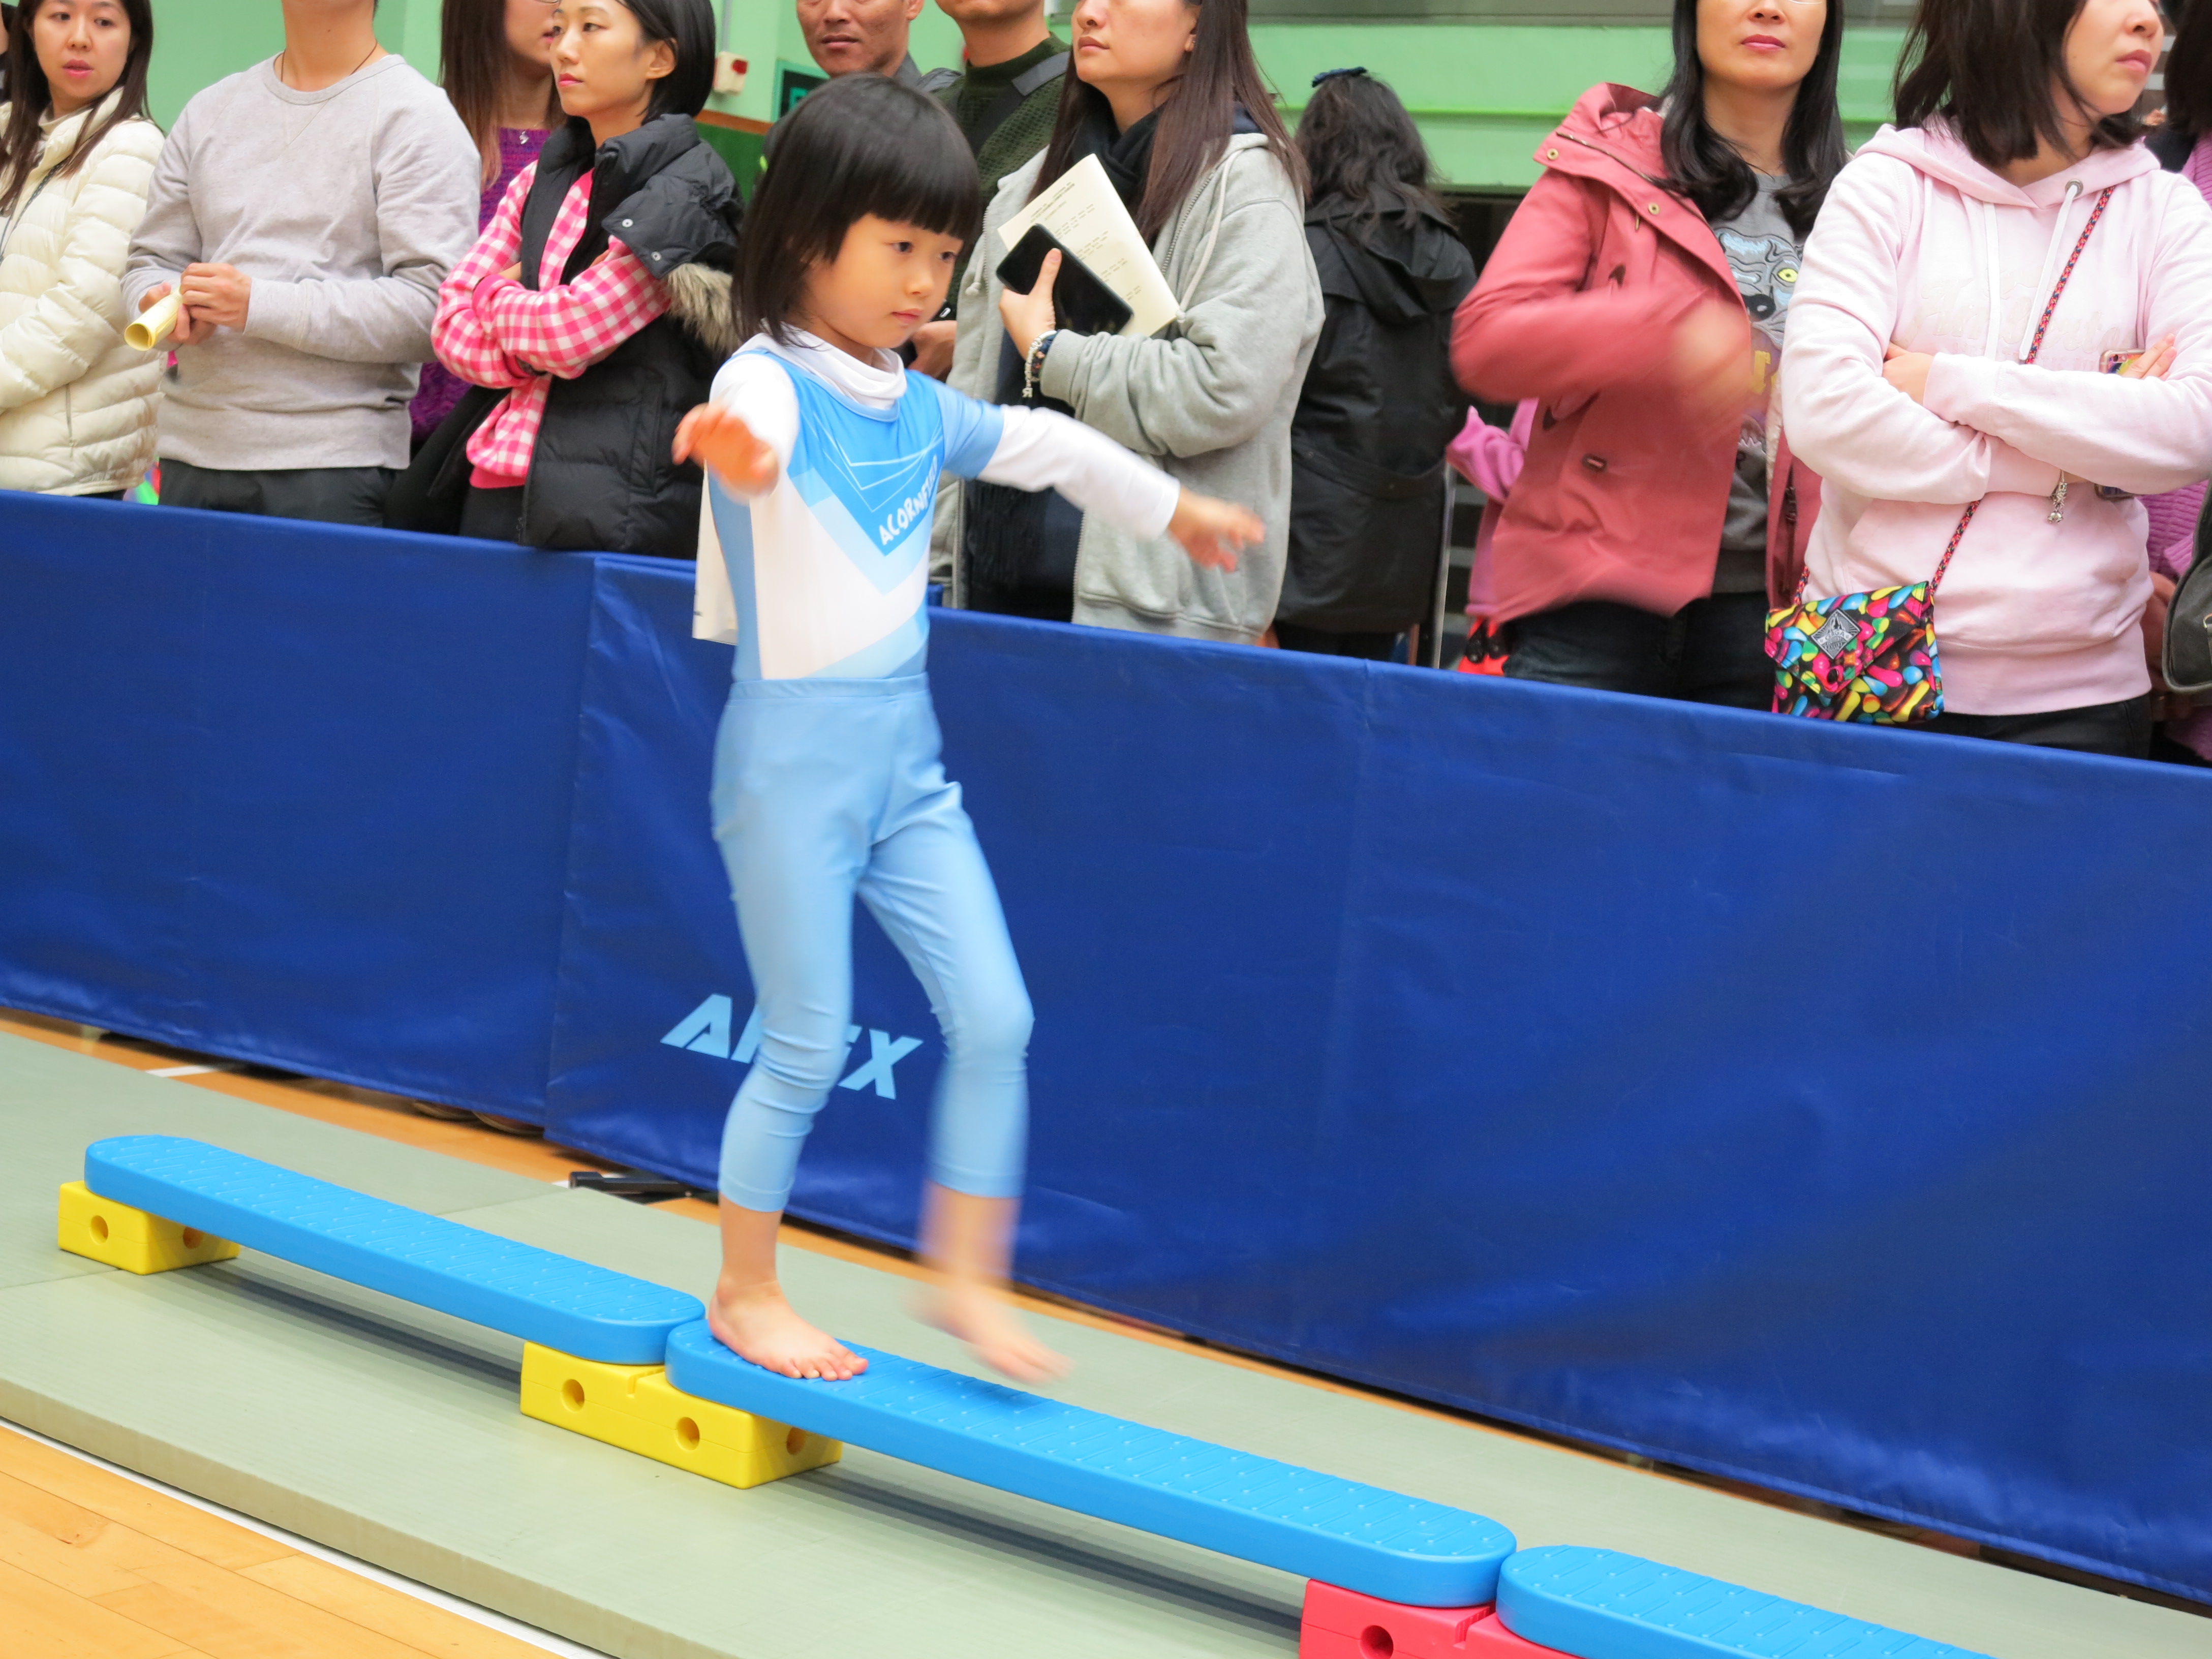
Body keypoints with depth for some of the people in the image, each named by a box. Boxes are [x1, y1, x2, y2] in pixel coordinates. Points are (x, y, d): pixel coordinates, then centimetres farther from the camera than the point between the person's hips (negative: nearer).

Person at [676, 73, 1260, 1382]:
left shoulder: (919, 407, 8)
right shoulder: (771, 383, -15)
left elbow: (1047, 448, 25)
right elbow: (759, 436, -40)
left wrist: (1178, 510, 39)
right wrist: (737, 453, -65)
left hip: (908, 761, 7)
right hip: (795, 765, -7)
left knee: (996, 1019, 1)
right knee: (808, 1049, 1)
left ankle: (971, 1277, 14)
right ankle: (745, 1292, 20)